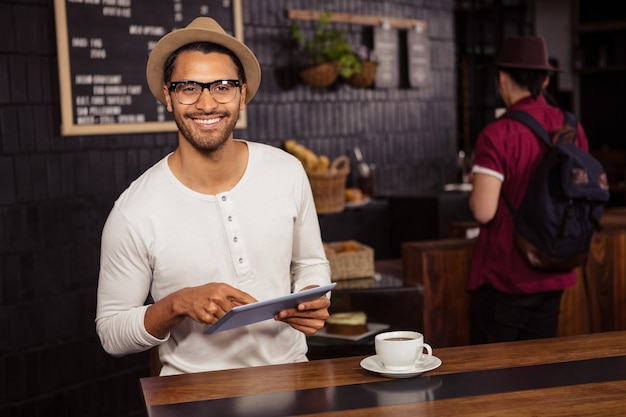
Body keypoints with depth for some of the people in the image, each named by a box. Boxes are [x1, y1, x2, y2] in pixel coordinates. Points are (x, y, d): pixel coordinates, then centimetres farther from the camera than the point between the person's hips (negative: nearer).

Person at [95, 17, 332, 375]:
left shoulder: (288, 172, 0)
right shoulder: (133, 212, -11)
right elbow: (111, 332, -3)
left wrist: (313, 302, -6)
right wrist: (178, 304, -20)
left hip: (289, 376, 3)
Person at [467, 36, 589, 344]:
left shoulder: (498, 134, -17)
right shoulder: (573, 128, 2)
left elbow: (484, 211, -21)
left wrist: (476, 186, -1)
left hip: (504, 279, -6)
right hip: (553, 276, 6)